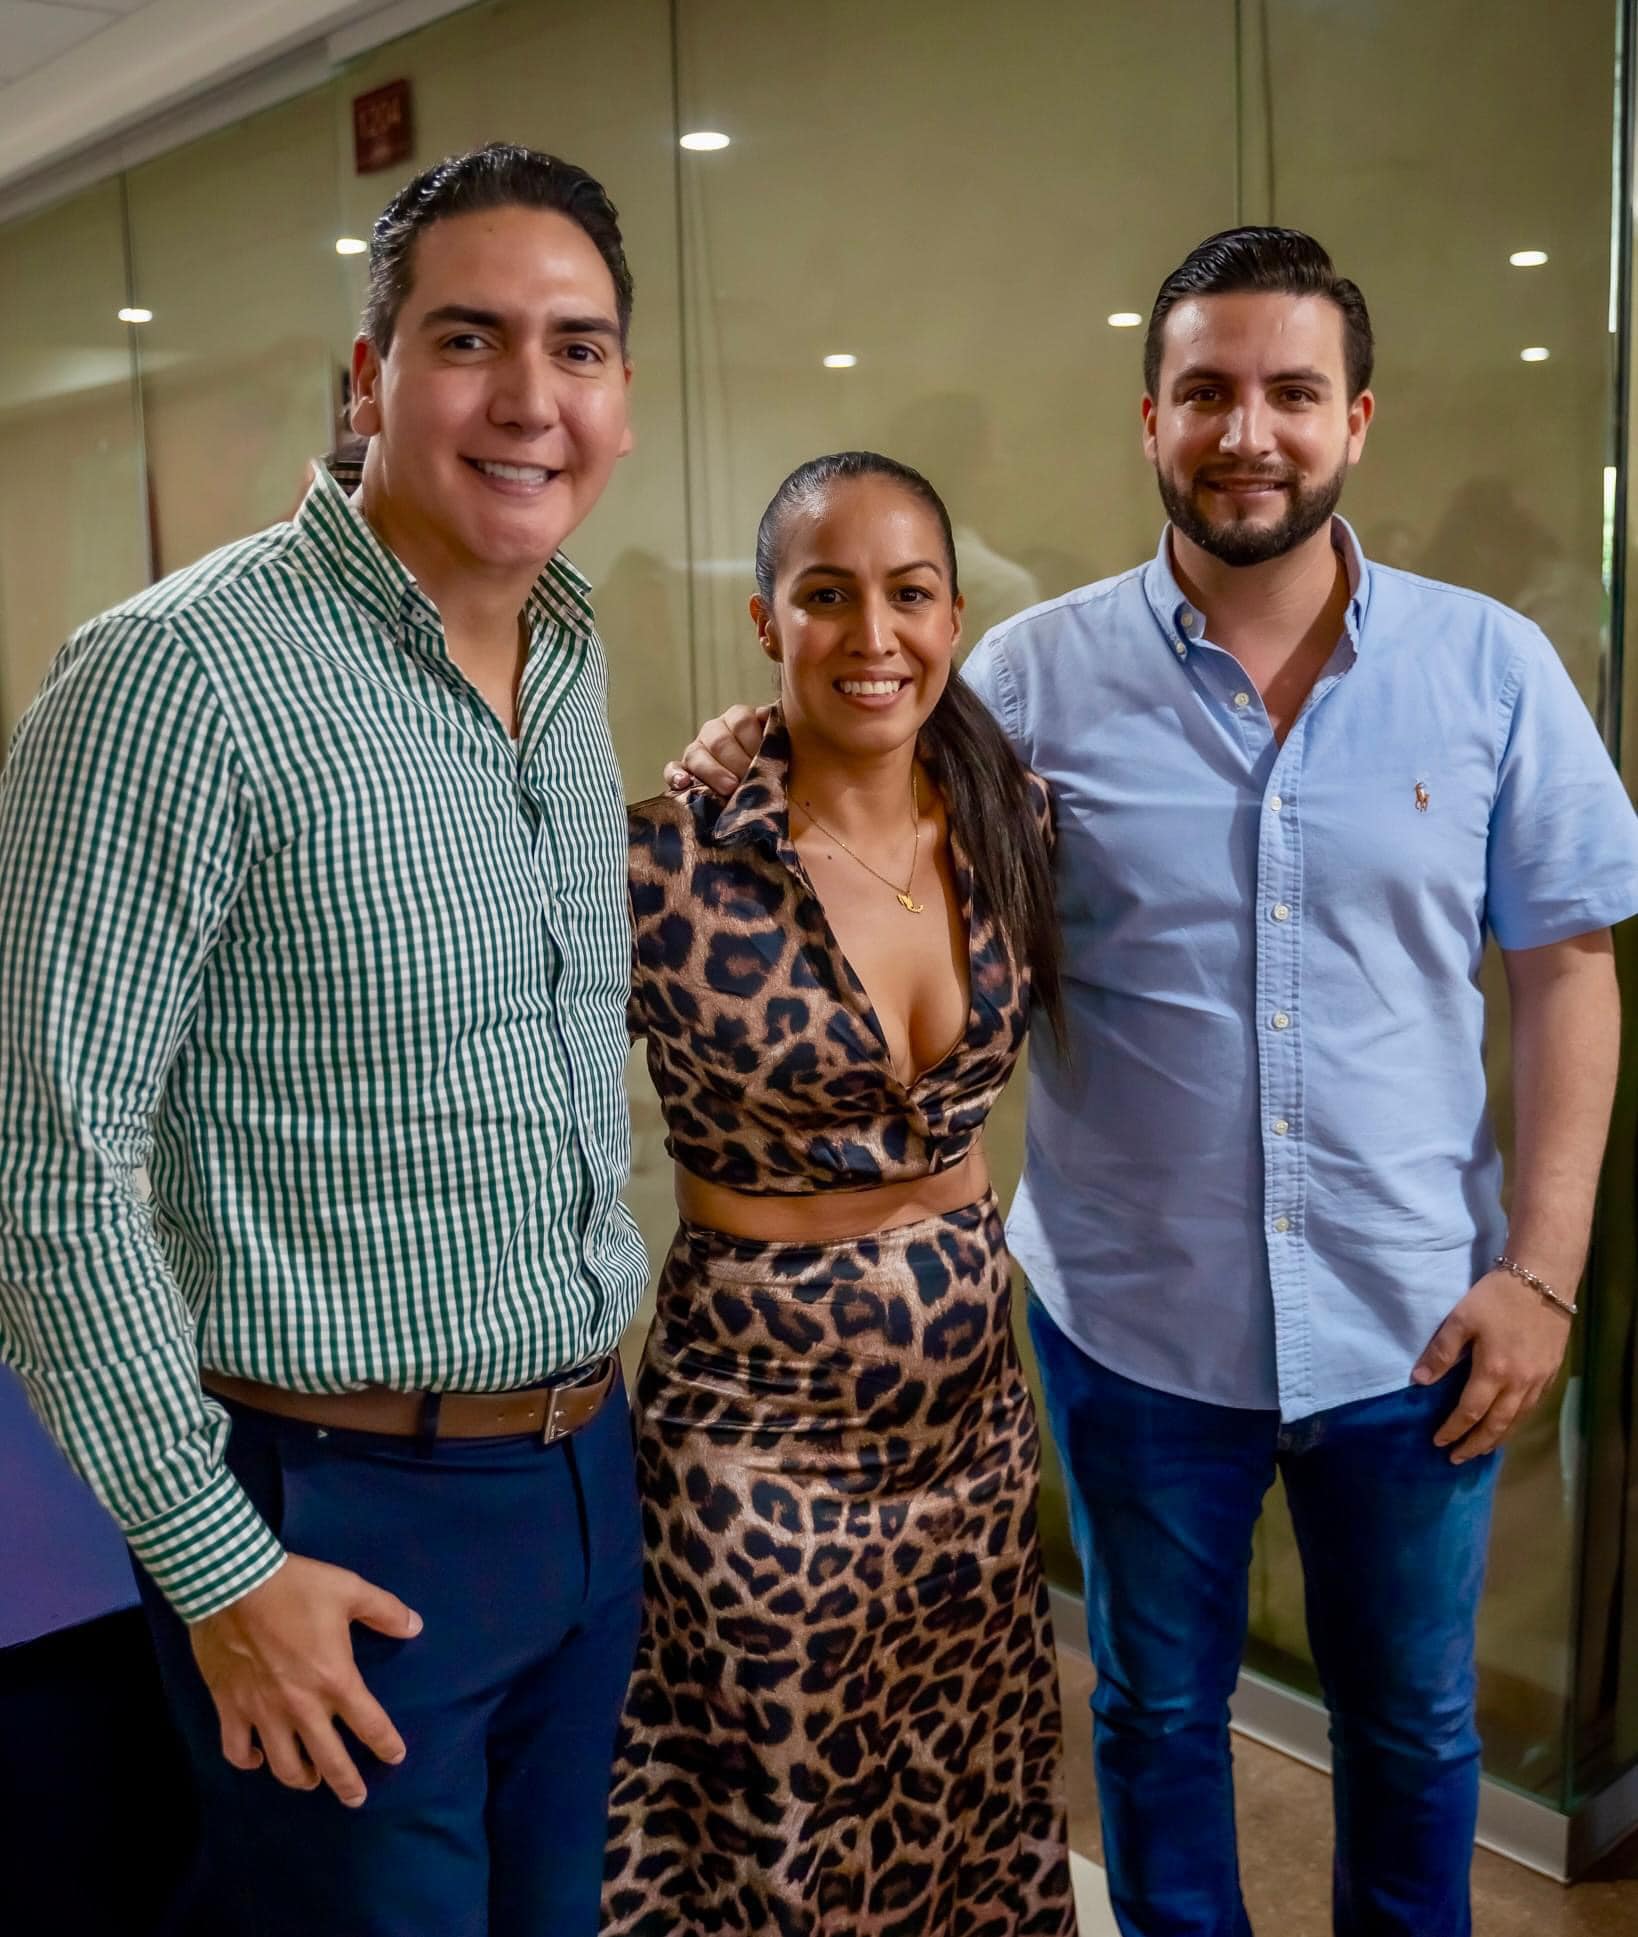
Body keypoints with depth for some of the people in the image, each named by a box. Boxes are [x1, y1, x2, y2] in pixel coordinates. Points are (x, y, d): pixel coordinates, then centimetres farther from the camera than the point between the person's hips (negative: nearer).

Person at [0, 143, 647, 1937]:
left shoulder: (574, 665, 5)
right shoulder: (184, 676, -18)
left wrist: (596, 1405, 14)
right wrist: (216, 1566, -15)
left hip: (592, 1473, 7)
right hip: (342, 1519, -7)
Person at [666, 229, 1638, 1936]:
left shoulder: (1491, 669, -4)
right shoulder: (1038, 674, -7)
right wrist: (761, 766, -20)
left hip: (1415, 1327, 1)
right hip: (1137, 1322, 0)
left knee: (1411, 1714, 22)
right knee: (1158, 1711, 21)